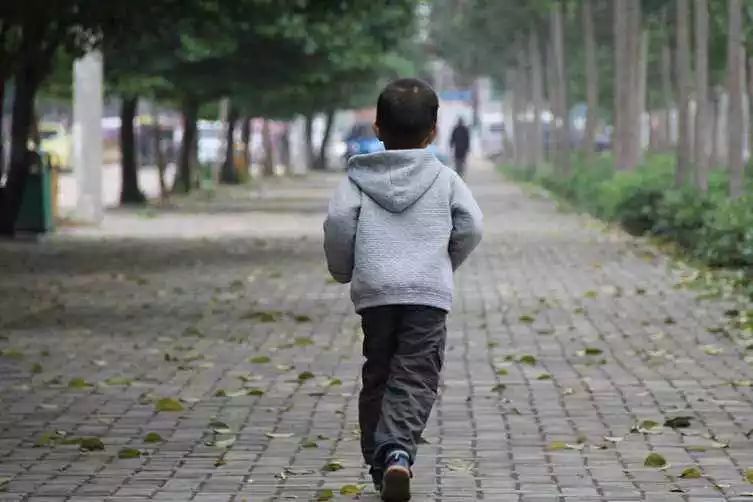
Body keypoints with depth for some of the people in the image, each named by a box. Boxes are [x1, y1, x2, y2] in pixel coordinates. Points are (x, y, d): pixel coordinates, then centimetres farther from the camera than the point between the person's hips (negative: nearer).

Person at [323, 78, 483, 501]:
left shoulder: (359, 177, 8)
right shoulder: (444, 178, 8)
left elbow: (338, 221, -5)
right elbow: (471, 225, 0)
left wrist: (342, 269, 11)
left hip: (374, 291, 2)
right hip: (429, 292, -1)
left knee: (377, 376, 15)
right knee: (416, 378, -5)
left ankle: (378, 461, 16)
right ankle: (398, 449, -28)